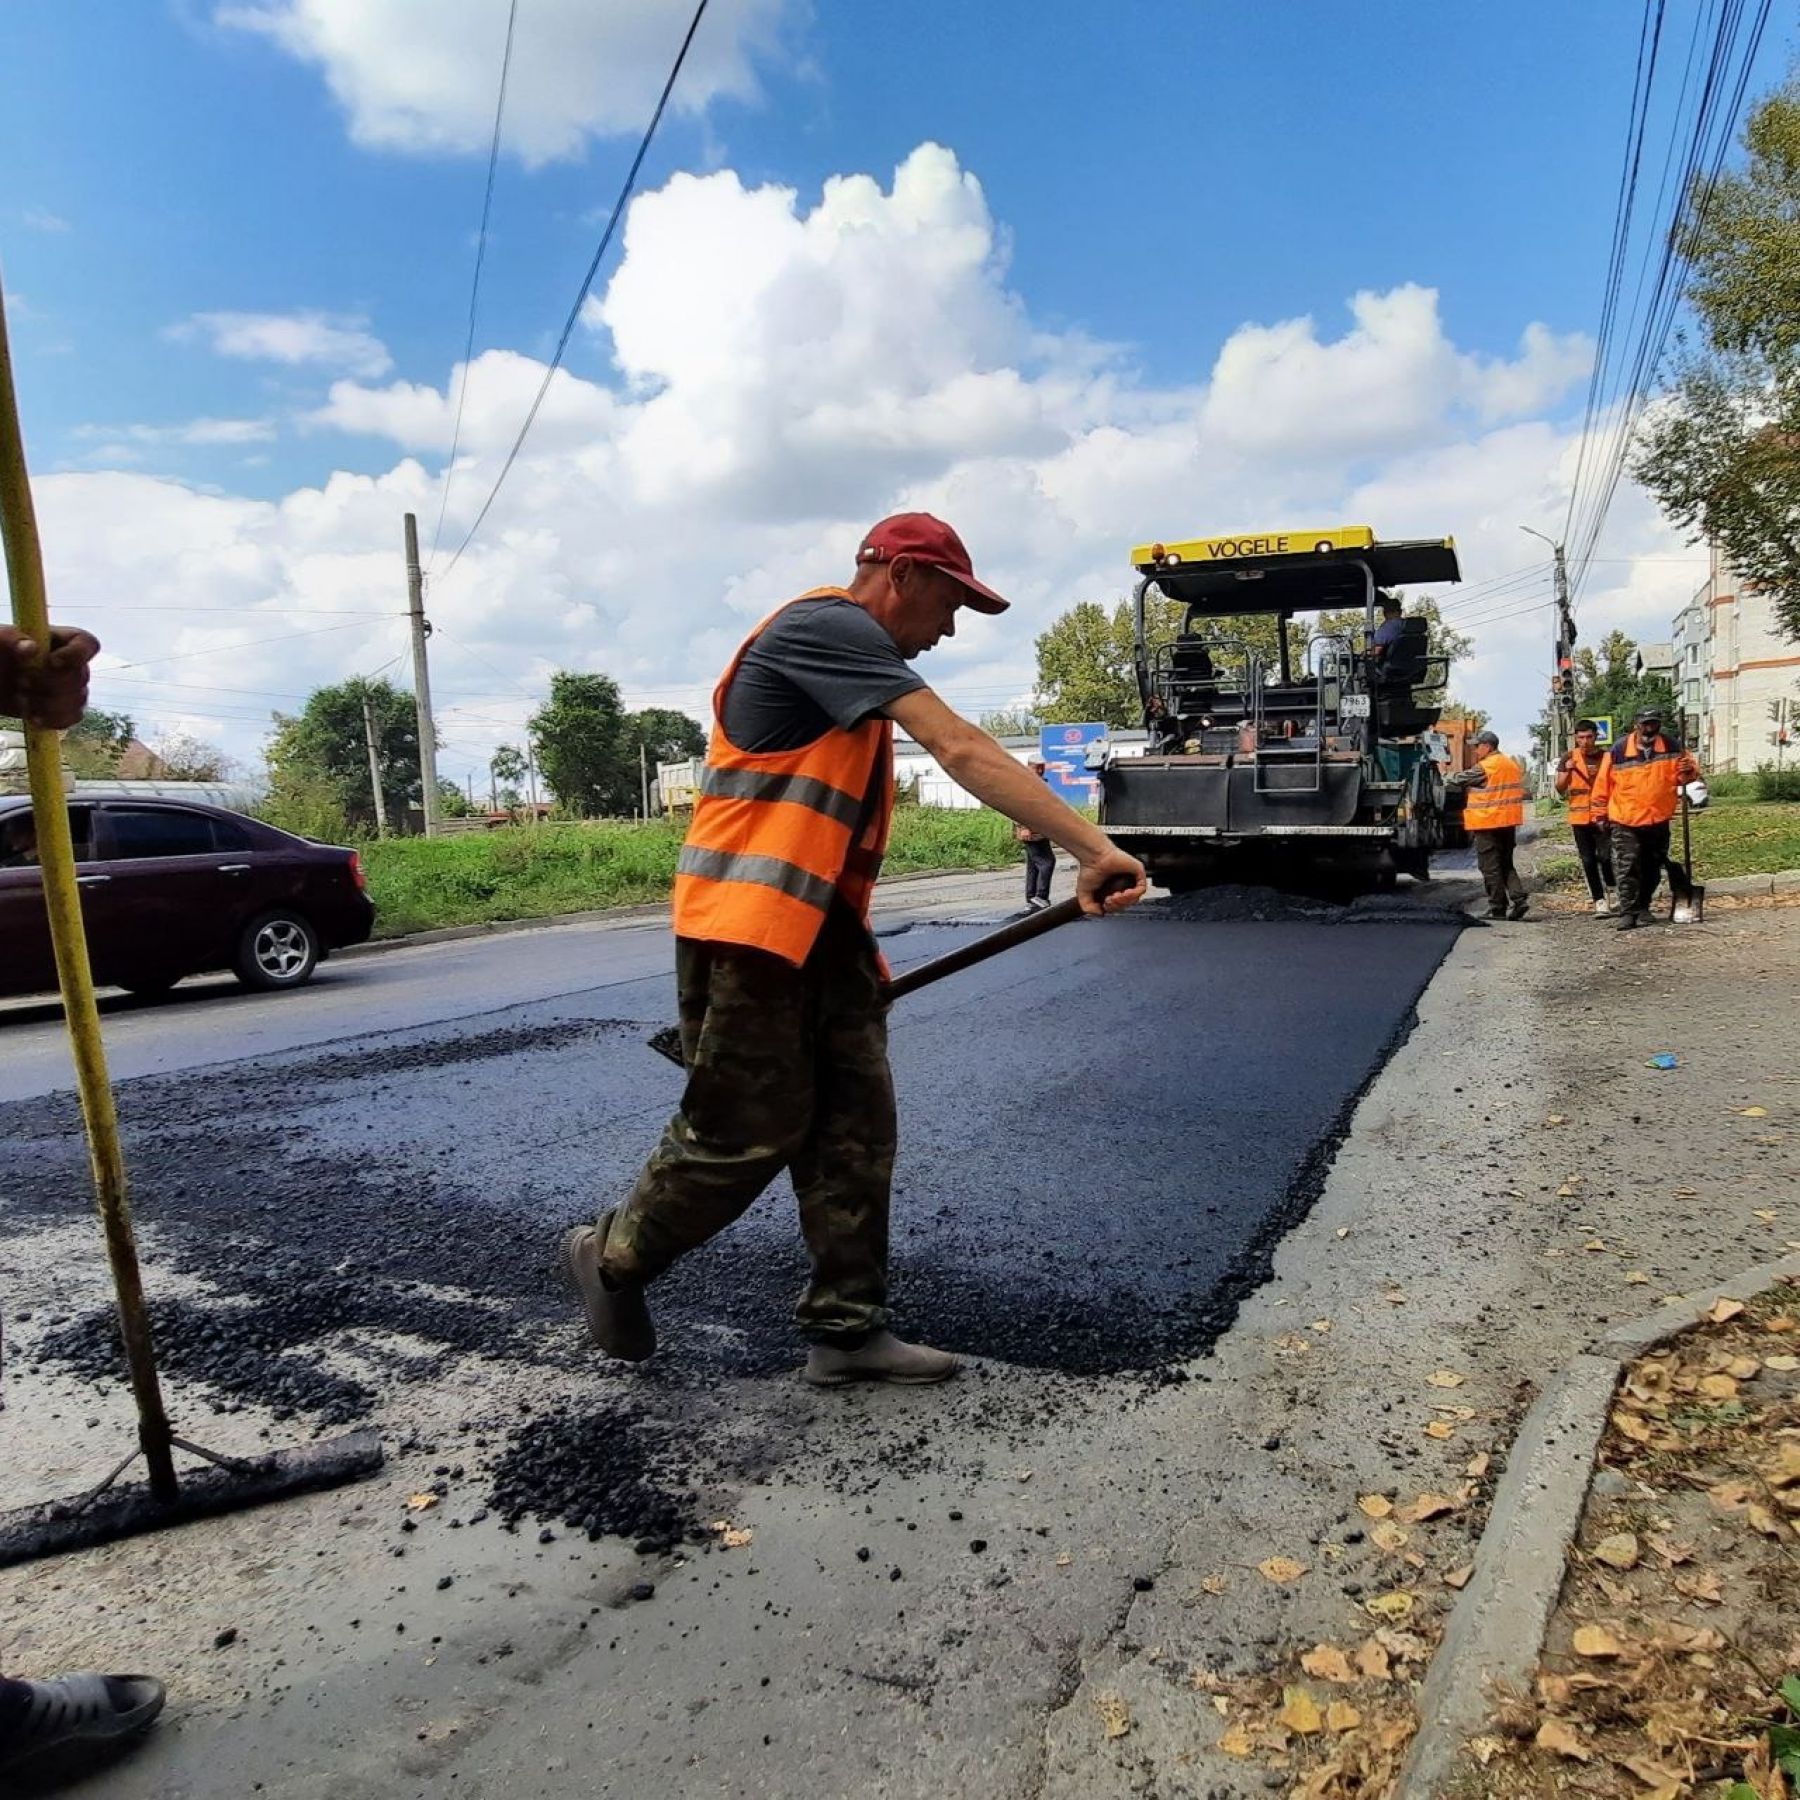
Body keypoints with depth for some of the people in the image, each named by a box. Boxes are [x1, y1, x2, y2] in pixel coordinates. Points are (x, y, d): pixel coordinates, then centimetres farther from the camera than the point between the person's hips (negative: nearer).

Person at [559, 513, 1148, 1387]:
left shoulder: (851, 651, 20)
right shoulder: (827, 626, -12)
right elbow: (965, 752, -23)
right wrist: (1094, 848, -26)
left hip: (819, 927, 10)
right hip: (749, 923, -10)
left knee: (853, 1125, 5)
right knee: (747, 1130, -1)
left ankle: (847, 1327, 14)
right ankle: (609, 1256, 22)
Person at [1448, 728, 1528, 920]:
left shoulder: (1484, 767, -15)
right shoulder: (1512, 765, 12)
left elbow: (1458, 781, -8)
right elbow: (1518, 790, 19)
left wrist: (1448, 778, 11)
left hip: (1488, 823, -8)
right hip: (1509, 822, 8)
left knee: (1490, 868, -1)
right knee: (1506, 864, 16)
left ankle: (1497, 909, 1)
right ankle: (1519, 898, 2)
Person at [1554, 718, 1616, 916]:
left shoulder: (1606, 758, 1)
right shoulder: (1569, 758, 2)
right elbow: (1560, 789, 2)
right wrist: (1567, 771, -16)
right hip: (1579, 817, 1)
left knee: (1604, 856, -12)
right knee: (1588, 861, 4)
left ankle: (1611, 889, 15)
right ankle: (1599, 900, 11)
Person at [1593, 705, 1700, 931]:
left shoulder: (1672, 747, 0)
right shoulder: (1618, 751, -9)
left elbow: (1686, 772, 9)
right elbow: (1603, 784, -1)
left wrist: (1689, 770, -16)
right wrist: (1600, 813, 3)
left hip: (1658, 820, 4)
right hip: (1626, 821, -3)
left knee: (1652, 867, 12)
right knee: (1629, 866, -10)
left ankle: (1643, 908, 26)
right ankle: (1628, 912, -9)